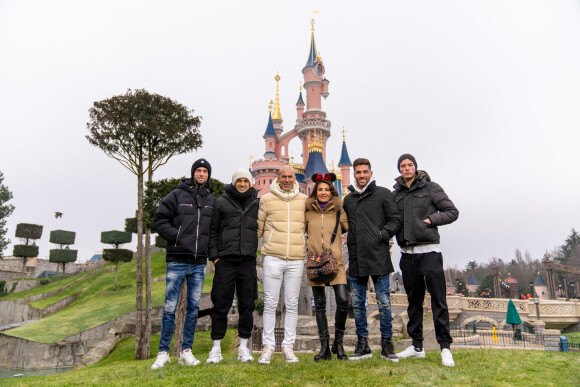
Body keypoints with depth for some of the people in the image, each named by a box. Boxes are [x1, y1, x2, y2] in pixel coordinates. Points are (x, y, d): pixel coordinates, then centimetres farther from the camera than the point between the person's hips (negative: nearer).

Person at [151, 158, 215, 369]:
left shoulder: (212, 200, 12)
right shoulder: (178, 195, 1)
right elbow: (159, 219, -1)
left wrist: (207, 242, 2)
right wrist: (176, 236, -11)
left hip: (199, 263, 4)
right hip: (177, 260, -3)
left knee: (194, 307, 8)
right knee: (170, 308, 0)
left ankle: (186, 351, 19)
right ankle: (163, 352, 11)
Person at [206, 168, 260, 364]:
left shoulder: (257, 203, 10)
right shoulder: (221, 202, 7)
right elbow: (213, 230, 6)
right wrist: (214, 255, -1)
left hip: (248, 261, 2)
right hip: (225, 260, -1)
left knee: (247, 304, 6)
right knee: (221, 304, 2)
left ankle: (243, 347, 18)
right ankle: (216, 347, 14)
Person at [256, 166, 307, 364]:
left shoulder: (304, 200, 9)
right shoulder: (266, 199, 4)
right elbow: (258, 226, 10)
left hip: (296, 260, 2)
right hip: (273, 258, -1)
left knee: (292, 304, 6)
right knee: (270, 303, 2)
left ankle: (288, 346, 16)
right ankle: (268, 346, 12)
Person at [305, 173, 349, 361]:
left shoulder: (338, 210, 9)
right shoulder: (308, 211, 11)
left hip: (335, 261, -1)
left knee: (343, 301, -11)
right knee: (319, 305, 5)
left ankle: (338, 342, 11)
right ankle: (324, 346, 15)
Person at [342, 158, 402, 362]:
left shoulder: (383, 194, 3)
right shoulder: (348, 199, 16)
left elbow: (395, 220, 1)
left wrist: (382, 235, -11)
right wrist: (348, 241, 7)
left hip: (378, 256, -4)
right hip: (356, 259, 4)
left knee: (384, 302, 2)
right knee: (358, 303, 9)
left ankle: (387, 344, 16)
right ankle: (362, 345, 20)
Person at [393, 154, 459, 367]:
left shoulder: (431, 188, 1)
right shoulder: (396, 194, 12)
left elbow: (452, 211, 0)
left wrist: (430, 219, -11)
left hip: (429, 251, -4)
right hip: (407, 253, 5)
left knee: (438, 300, -4)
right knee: (414, 300, 11)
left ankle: (445, 347, 4)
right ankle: (417, 346, 21)